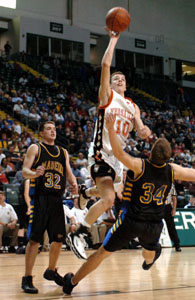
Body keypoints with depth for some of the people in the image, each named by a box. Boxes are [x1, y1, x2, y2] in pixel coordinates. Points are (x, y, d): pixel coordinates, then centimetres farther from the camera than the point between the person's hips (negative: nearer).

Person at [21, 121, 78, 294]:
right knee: (35, 239, -9)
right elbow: (25, 171, -5)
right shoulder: (35, 148, 4)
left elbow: (68, 172, 17)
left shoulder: (63, 152, 19)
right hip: (40, 198, -5)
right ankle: (27, 278, -4)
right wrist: (35, 173, -28)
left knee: (59, 239, 7)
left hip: (57, 199, 5)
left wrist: (74, 183, -5)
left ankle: (51, 271, 28)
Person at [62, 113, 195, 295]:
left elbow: (119, 153, -34)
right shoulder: (172, 171, -7)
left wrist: (111, 129, -35)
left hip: (130, 220, -4)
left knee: (103, 253, 8)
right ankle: (149, 262, 73)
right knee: (150, 251, 38)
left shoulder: (140, 166, -20)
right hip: (154, 225, 4)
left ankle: (72, 283, 18)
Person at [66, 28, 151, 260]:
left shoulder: (132, 106, 16)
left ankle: (85, 193, 56)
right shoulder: (107, 95, 0)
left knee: (106, 192, 24)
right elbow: (105, 64, -11)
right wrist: (113, 40, -4)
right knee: (108, 199, -22)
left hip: (118, 155, 7)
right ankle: (76, 236, -13)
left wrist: (144, 132, -19)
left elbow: (139, 128, 5)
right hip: (101, 153, -7)